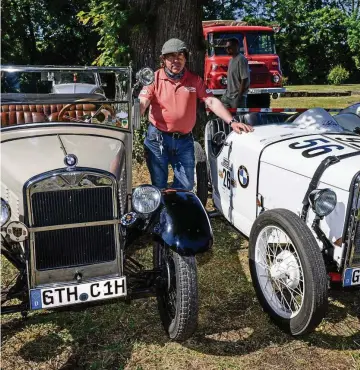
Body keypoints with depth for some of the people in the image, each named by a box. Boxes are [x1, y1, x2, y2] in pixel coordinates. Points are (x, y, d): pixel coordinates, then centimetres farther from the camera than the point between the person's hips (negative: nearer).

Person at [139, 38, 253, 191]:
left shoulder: (194, 80, 5)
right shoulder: (155, 79, -2)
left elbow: (211, 101, -2)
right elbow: (141, 104, -12)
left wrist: (232, 121, -14)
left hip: (184, 140, 2)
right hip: (157, 139, -2)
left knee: (186, 185, 8)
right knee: (159, 185, 8)